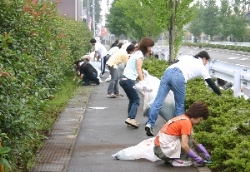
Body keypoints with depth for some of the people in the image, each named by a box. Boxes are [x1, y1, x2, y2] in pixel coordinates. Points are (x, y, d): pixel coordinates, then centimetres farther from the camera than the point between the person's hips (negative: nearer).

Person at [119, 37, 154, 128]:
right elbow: (139, 69, -23)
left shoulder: (136, 52, 16)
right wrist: (142, 81, -30)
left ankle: (130, 119, 14)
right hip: (129, 80, -9)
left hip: (124, 79, 9)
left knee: (132, 100, 14)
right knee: (136, 100, -5)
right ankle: (131, 118, -17)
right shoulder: (140, 54, -11)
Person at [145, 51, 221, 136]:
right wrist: (220, 94, 43)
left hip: (168, 71, 4)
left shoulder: (187, 57, 35)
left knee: (158, 100, -1)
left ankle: (149, 124, -9)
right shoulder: (202, 67, 25)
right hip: (179, 77, -4)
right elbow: (211, 83, 30)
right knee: (180, 105, 13)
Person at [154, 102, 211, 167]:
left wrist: (201, 149, 16)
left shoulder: (182, 118, 14)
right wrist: (196, 158, -12)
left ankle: (170, 159, 12)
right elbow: (184, 145, -22)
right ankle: (178, 160, -3)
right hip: (164, 150, -9)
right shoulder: (187, 122, -14)